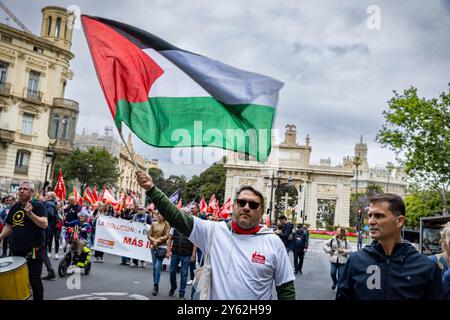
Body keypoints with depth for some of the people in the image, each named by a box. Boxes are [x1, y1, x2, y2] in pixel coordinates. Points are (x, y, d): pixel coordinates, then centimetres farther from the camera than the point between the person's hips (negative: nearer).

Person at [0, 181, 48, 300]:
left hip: (34, 250, -6)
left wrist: (30, 213, -29)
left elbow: (44, 224, -19)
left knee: (34, 279, -1)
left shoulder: (38, 205, -7)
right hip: (17, 250, 7)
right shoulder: (15, 207, 13)